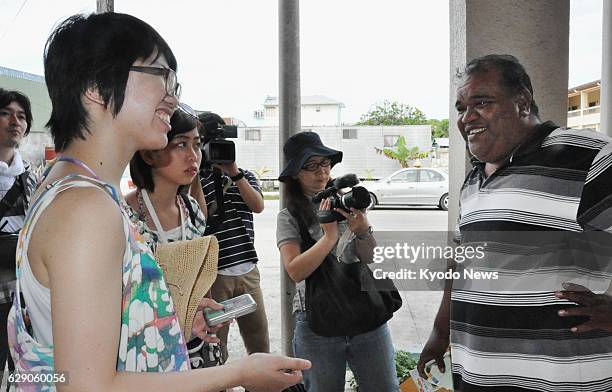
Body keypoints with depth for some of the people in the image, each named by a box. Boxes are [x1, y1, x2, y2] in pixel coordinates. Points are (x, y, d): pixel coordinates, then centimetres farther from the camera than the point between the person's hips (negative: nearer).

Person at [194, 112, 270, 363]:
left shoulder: (244, 176, 12)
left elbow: (258, 206, -6)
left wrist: (233, 172, -14)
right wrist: (197, 174, -16)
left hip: (248, 271, 4)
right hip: (213, 273, -4)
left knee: (260, 344, 14)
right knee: (216, 346, 6)